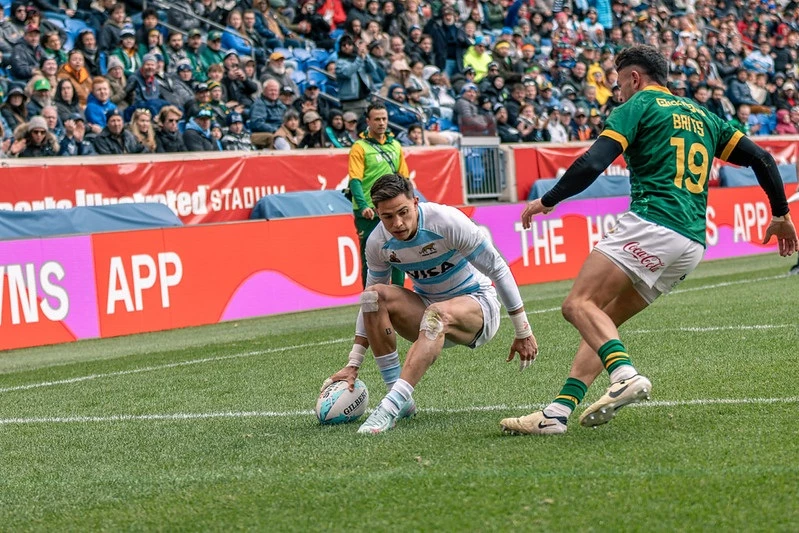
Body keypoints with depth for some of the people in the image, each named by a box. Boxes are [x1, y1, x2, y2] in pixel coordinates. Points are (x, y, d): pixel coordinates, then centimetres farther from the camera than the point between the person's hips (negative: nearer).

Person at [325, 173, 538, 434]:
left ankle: (393, 404, -46)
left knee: (437, 313, -39)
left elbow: (498, 269, -15)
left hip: (478, 305, -5)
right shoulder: (378, 243, -10)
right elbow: (370, 305, 2)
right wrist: (353, 365, -2)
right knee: (374, 295, -22)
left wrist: (523, 332, -13)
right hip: (428, 308, 5)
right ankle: (400, 399, -22)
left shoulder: (447, 221, -23)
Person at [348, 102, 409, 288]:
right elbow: (355, 180, -12)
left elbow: (404, 178, 17)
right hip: (369, 213, -5)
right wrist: (363, 206, -26)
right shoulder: (360, 147, -4)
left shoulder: (395, 146, 13)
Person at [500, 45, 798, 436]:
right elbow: (760, 158, 21)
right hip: (692, 245, 8)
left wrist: (547, 201, 3)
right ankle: (559, 411, -1)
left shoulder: (637, 107, 4)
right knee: (604, 320, 11)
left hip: (651, 225, -8)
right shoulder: (703, 116, 25)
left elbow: (592, 165, -8)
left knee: (580, 304, -15)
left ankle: (625, 375, -38)